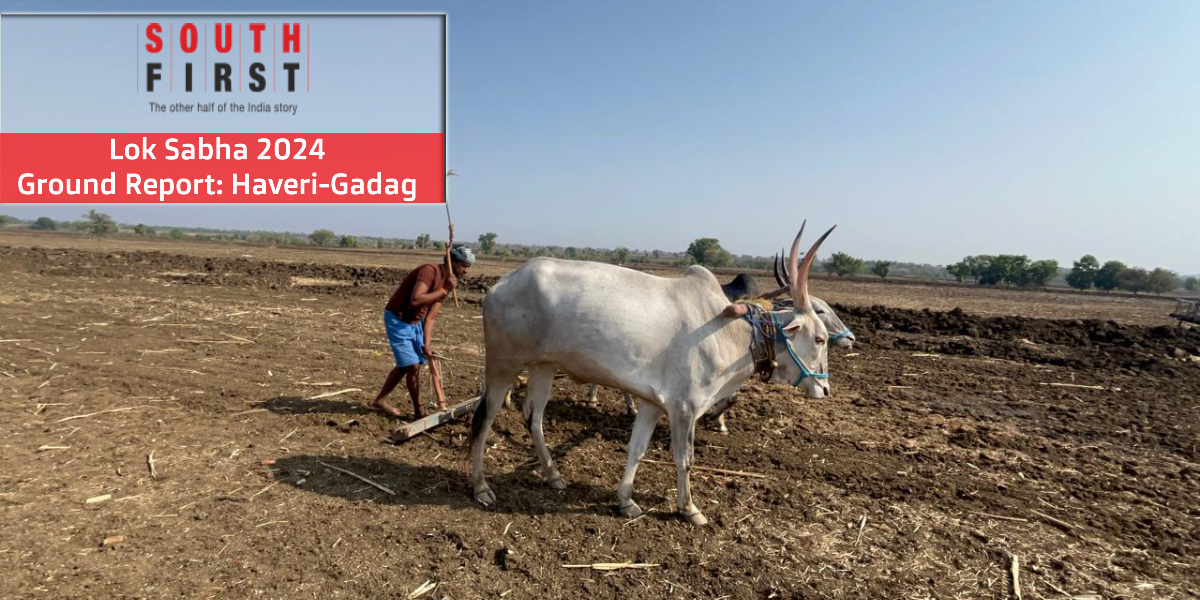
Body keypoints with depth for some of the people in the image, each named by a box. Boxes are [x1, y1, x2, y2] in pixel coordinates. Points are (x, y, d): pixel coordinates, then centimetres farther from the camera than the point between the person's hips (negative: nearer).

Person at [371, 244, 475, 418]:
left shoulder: (447, 283, 2)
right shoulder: (430, 270, -23)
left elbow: (430, 318, 0)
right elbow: (415, 300, -36)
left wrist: (426, 344, -9)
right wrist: (443, 291, -28)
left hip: (415, 323, 9)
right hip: (397, 320, -9)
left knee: (405, 365, 17)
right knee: (413, 366, -6)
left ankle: (380, 401, 33)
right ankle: (419, 411, 8)